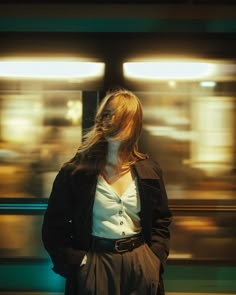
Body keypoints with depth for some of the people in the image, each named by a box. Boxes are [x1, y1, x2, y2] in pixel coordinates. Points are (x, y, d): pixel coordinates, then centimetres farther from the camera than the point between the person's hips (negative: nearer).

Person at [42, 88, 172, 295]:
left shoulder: (149, 171, 2)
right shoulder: (75, 171, -7)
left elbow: (161, 221, 9)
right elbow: (54, 227, -4)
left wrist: (155, 259, -3)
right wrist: (78, 263, -12)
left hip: (140, 264, 2)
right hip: (94, 266, -2)